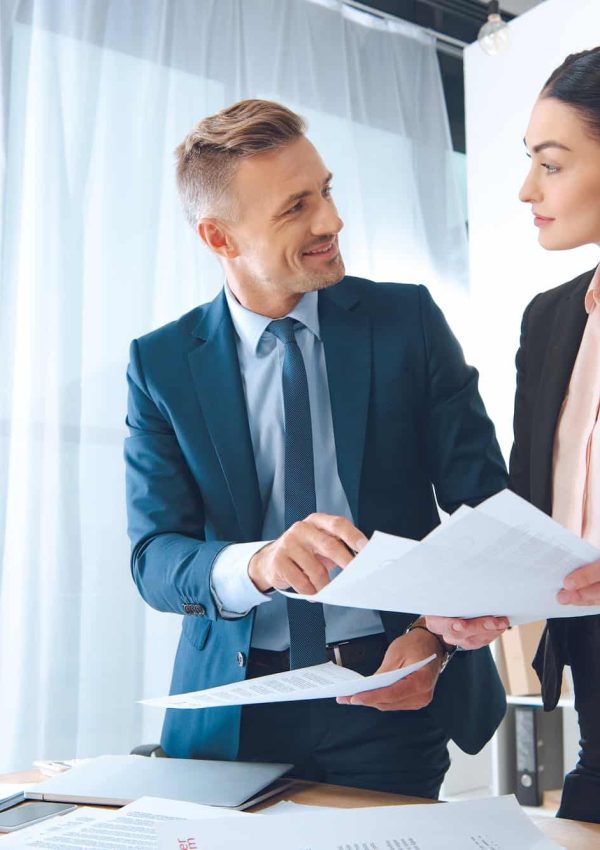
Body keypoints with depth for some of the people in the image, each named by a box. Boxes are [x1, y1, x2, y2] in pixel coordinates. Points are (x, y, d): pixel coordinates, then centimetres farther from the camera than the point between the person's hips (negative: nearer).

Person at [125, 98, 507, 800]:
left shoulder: (408, 320, -4)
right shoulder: (161, 364, -3)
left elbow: (483, 501, -4)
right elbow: (154, 559, -9)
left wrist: (435, 635, -21)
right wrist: (257, 563, -31)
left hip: (395, 697, 0)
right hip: (234, 712, 1)